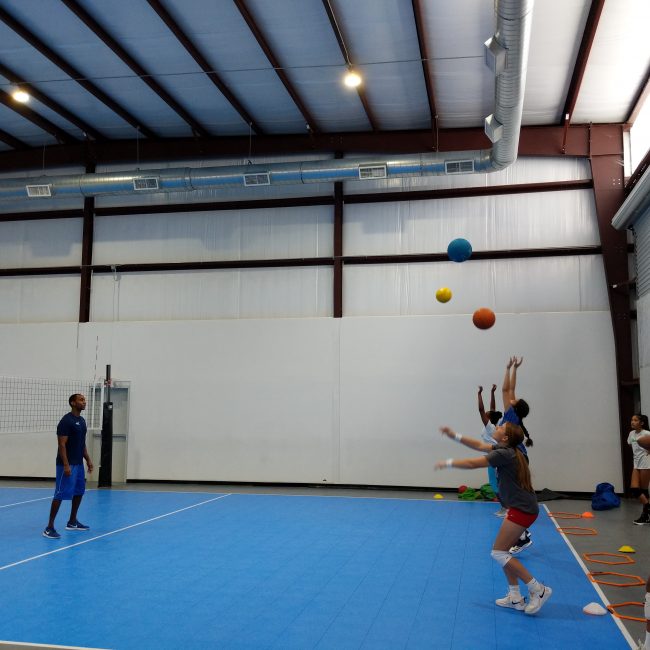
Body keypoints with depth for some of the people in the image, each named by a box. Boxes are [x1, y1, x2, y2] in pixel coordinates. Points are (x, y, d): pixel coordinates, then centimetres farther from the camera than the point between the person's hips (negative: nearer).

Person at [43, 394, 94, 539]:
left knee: (79, 492, 14)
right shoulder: (66, 421, -15)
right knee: (61, 494, -9)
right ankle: (49, 527, -5)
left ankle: (72, 522, 26)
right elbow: (62, 444, -18)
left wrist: (88, 460, 17)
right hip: (67, 464, -9)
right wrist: (66, 465, -23)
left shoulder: (82, 420, 12)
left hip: (79, 463, 9)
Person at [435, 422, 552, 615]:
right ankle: (515, 598, 18)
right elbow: (478, 445, 17)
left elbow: (472, 463, -18)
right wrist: (454, 435, 12)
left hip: (522, 510, -10)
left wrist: (448, 463, -7)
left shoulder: (505, 454, -18)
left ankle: (538, 590, -1)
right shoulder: (505, 450, 9)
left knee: (498, 553, -4)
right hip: (520, 507, 10)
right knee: (502, 552, 14)